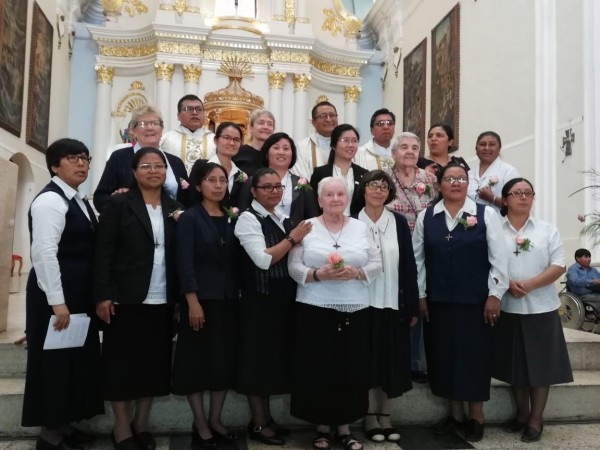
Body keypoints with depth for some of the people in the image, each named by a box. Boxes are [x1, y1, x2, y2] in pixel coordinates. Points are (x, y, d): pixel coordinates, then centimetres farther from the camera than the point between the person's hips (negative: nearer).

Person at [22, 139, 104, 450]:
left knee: (77, 359, 16)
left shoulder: (79, 201, 14)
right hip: (57, 296, -9)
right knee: (55, 361, 2)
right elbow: (43, 253, -22)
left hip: (79, 295, 9)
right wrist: (57, 302, -23)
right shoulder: (50, 200, -15)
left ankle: (64, 424, 31)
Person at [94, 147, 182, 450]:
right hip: (126, 299, -3)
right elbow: (103, 253, -5)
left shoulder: (174, 209, 10)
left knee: (154, 363, 10)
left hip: (162, 301, 4)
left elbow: (179, 255, 7)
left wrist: (181, 297, 0)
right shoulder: (118, 204, 0)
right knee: (122, 364, 4)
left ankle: (142, 423, 26)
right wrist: (102, 295, -12)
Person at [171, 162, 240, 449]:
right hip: (201, 299, -5)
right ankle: (200, 425, 18)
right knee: (197, 360, 4)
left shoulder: (232, 219, 9)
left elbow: (237, 260, 8)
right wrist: (193, 302, -18)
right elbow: (184, 263, -11)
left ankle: (215, 420, 26)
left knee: (226, 360, 10)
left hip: (228, 299, 5)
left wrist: (238, 294, 2)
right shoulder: (189, 218, -4)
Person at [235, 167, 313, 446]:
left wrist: (297, 239, -4)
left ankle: (267, 418, 30)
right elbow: (263, 259, -21)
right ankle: (258, 424, 18)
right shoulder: (248, 218, -11)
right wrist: (292, 239, -14)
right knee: (259, 359, 3)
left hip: (283, 299, 8)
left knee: (275, 358, 15)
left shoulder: (283, 219, 12)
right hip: (260, 301, -7)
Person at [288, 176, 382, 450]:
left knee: (351, 369, 6)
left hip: (355, 310, 2)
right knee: (319, 368, 3)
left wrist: (355, 273, -14)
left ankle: (344, 427, 23)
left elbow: (376, 264, 4)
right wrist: (319, 275, -19)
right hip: (315, 309, -2)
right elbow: (293, 267, -3)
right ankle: (322, 426, 22)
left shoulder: (361, 228, 8)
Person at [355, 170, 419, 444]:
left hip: (394, 304, 2)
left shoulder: (399, 223, 3)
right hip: (363, 304, -2)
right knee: (368, 361, 6)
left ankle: (385, 416, 24)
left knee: (393, 361, 9)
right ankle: (370, 418, 20)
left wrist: (412, 306, -1)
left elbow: (409, 266, 2)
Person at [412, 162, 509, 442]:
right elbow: (417, 258, 5)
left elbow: (499, 258, -2)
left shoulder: (486, 214, -2)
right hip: (438, 301, 2)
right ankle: (455, 413, 28)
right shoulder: (425, 217, 3)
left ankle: (476, 416, 26)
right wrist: (421, 295, 3)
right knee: (445, 355, 10)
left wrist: (495, 295, -7)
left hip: (476, 300, -2)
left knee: (474, 355, 7)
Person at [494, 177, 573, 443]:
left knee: (540, 363, 4)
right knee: (515, 363, 10)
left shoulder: (548, 230, 5)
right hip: (508, 308, 0)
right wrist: (508, 284, -18)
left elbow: (558, 266, -3)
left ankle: (536, 419, 16)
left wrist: (530, 285, -17)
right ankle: (522, 414, 25)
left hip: (541, 308, 0)